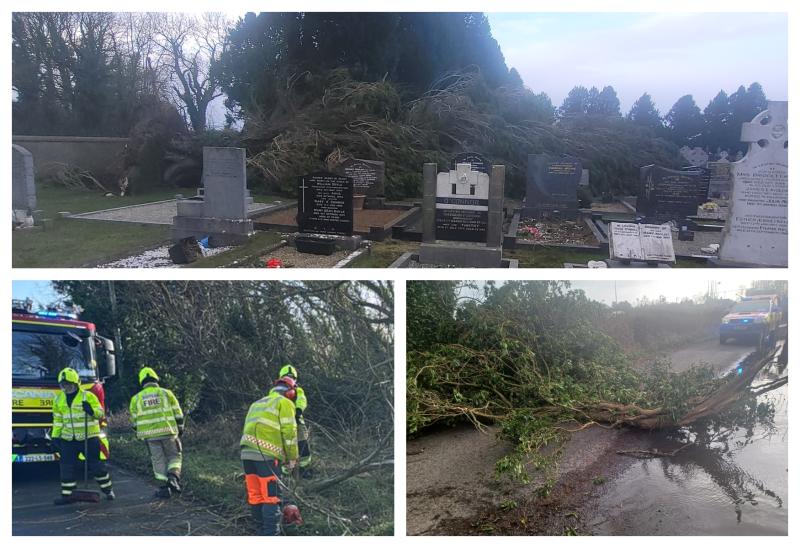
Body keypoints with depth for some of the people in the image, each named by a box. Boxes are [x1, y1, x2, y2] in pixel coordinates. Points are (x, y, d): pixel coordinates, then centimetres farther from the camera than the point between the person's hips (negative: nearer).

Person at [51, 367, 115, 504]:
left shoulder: (88, 396, -7)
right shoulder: (59, 399, 8)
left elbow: (101, 414, -9)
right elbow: (57, 420, 16)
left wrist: (91, 410, -29)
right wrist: (55, 436, 11)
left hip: (89, 437, -4)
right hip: (68, 440, 4)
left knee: (96, 465, 1)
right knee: (67, 467, 5)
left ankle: (108, 490, 14)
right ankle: (67, 495, 15)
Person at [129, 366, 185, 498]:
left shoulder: (136, 398, 5)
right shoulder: (166, 393, 2)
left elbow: (134, 420, 9)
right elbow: (178, 413, 3)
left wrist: (139, 432, 25)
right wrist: (180, 428, 15)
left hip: (150, 435, 1)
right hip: (168, 432, -1)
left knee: (158, 460, 10)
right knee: (174, 456, 14)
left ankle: (164, 487, 9)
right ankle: (173, 477, -9)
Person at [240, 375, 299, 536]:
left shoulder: (257, 403, 26)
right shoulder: (285, 403, 4)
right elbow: (289, 432, -4)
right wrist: (292, 458, 5)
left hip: (247, 453, 7)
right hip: (266, 455, -7)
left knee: (255, 495, 12)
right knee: (271, 497, -4)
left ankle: (263, 527, 20)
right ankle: (271, 534, -6)